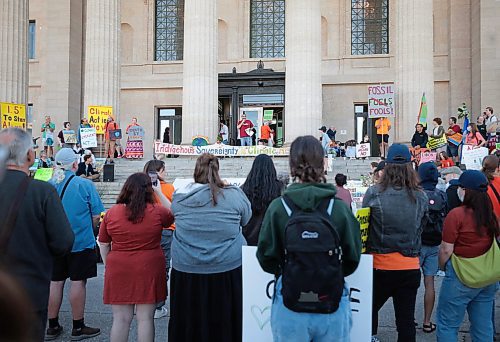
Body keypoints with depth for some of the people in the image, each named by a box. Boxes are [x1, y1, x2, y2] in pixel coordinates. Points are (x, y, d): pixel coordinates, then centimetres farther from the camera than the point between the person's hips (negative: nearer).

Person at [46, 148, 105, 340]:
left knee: (56, 282, 12)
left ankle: (52, 327, 23)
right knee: (78, 282, 4)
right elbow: (96, 216, -10)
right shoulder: (85, 185, -11)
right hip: (81, 242, -4)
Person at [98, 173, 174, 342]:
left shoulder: (111, 213, -2)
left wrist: (108, 265, 18)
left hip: (119, 269, 1)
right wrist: (160, 194, 15)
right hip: (149, 270, -1)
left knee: (121, 319, 10)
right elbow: (173, 216, 15)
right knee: (145, 318, 7)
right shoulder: (158, 211, -7)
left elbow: (103, 244, 5)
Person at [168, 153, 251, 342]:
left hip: (186, 271, 1)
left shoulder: (179, 196, -7)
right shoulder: (235, 195, -11)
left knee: (190, 324, 15)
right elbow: (246, 219, 6)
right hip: (228, 269, -1)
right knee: (223, 321, 14)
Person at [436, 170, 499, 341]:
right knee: (483, 326, 15)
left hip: (461, 278, -6)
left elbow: (446, 250, -15)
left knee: (447, 325, 5)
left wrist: (443, 266, 3)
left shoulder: (456, 215, -16)